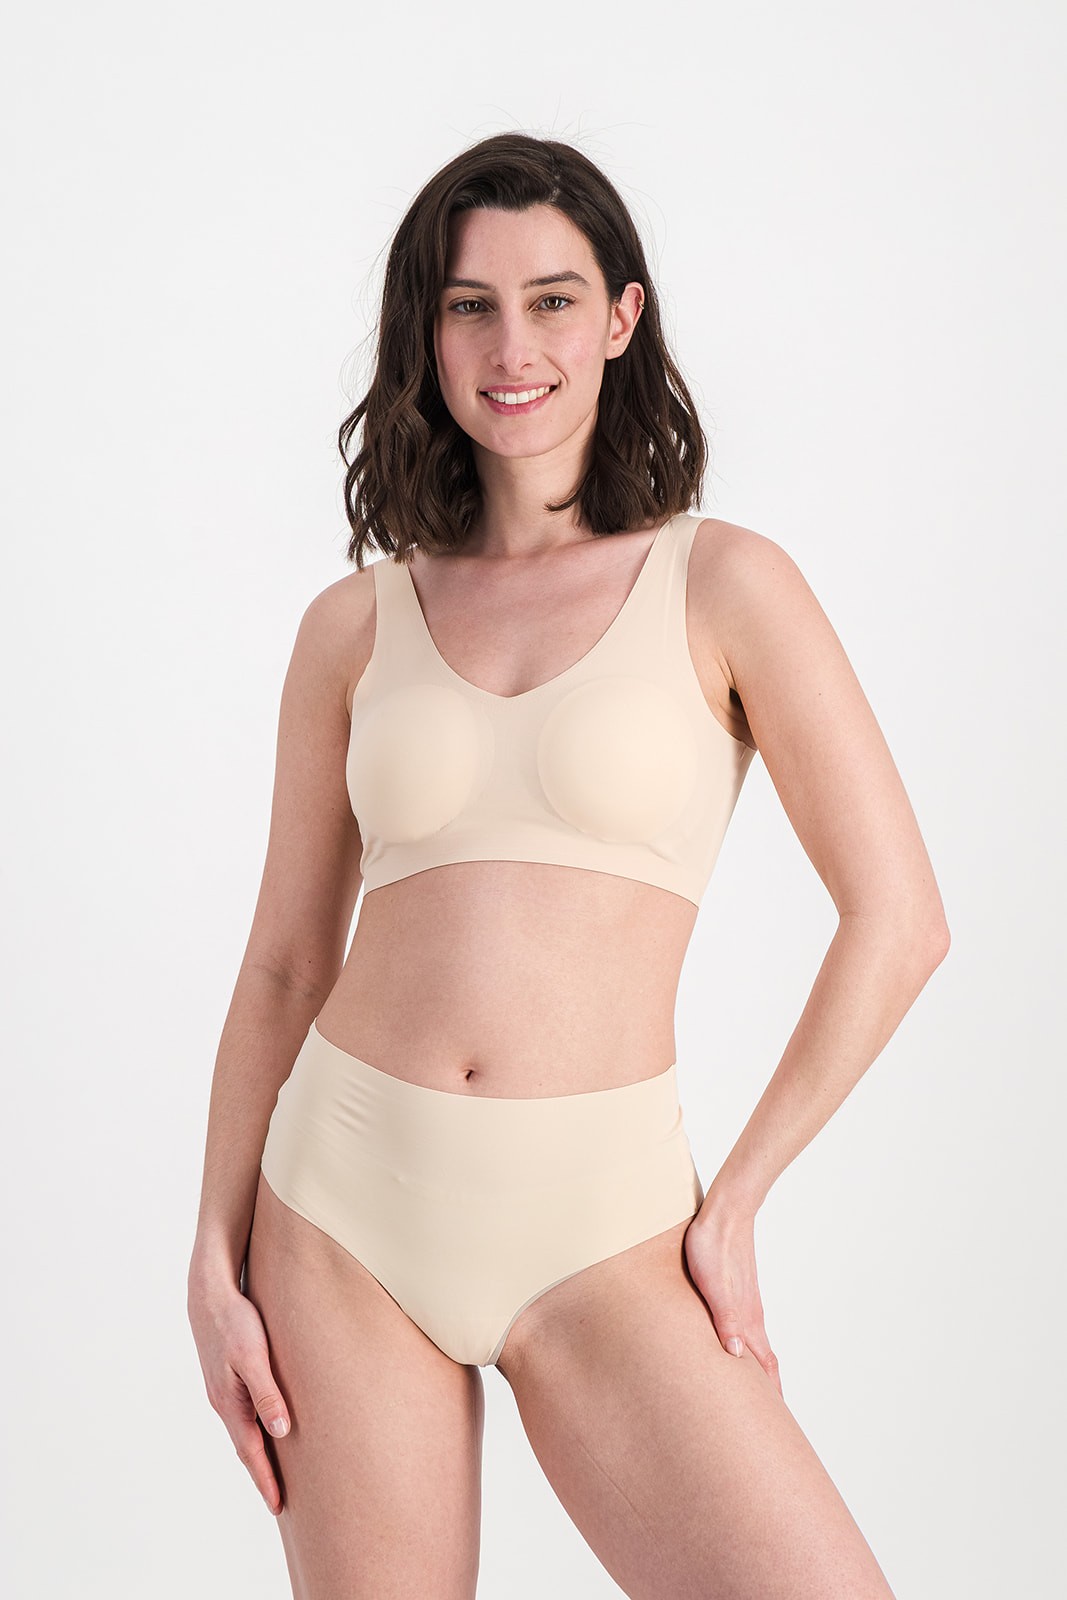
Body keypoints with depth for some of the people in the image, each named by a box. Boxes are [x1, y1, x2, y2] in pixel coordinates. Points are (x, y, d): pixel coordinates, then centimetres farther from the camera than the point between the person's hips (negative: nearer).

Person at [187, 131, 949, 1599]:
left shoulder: (724, 583, -1)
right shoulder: (355, 627, 7)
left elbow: (897, 919, -2)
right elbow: (283, 967, 10)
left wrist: (738, 1196, -2)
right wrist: (217, 1258, 4)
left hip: (597, 1235, -2)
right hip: (345, 1207, 2)